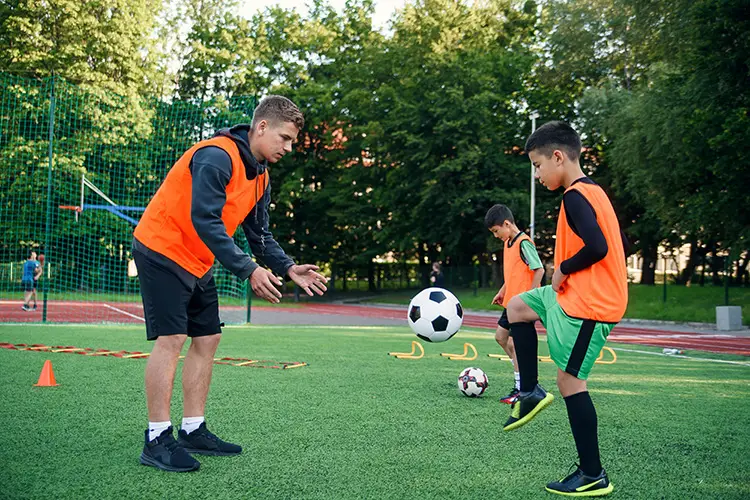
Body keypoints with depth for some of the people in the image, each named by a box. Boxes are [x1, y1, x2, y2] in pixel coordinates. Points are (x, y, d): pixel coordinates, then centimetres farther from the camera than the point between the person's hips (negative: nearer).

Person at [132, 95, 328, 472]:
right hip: (162, 250, -10)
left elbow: (259, 235, 12)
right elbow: (205, 220, -30)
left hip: (197, 264, 10)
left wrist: (288, 268, -4)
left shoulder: (260, 177, 8)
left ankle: (193, 431, 14)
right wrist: (249, 270, -32)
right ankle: (158, 440, -8)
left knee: (207, 339, 7)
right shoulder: (217, 156, -22)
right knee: (171, 339, -13)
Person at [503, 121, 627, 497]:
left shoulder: (575, 196, -17)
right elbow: (613, 244, 16)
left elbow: (597, 247, -28)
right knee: (518, 307, 20)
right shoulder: (592, 191, 14)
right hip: (578, 294, 11)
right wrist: (566, 272, 9)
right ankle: (531, 393, 20)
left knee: (570, 379, -5)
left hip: (588, 304, -11)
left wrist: (563, 269, -11)